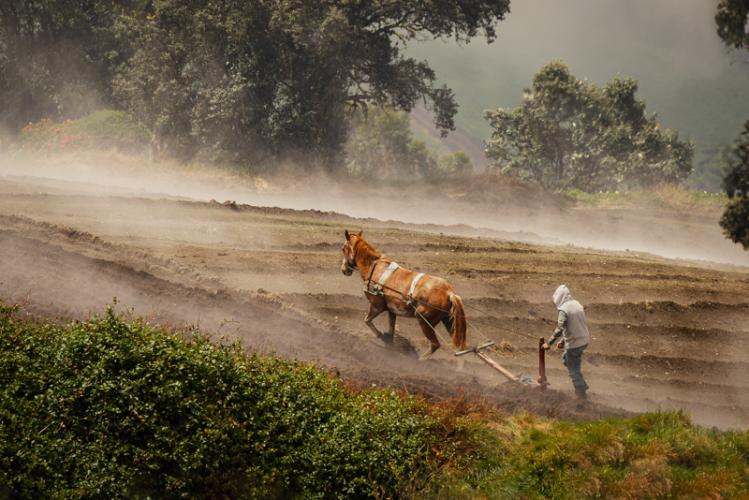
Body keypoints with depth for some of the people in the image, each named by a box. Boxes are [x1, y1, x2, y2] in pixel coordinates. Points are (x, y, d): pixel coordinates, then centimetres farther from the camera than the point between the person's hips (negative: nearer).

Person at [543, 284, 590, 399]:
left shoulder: (563, 310, -18)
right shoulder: (577, 305, 8)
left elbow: (559, 330, -23)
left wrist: (549, 343, -12)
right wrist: (563, 341, 21)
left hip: (574, 343, -8)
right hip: (584, 340, 8)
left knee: (574, 369, 10)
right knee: (566, 358, 28)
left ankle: (581, 392, 20)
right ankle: (582, 384, 30)